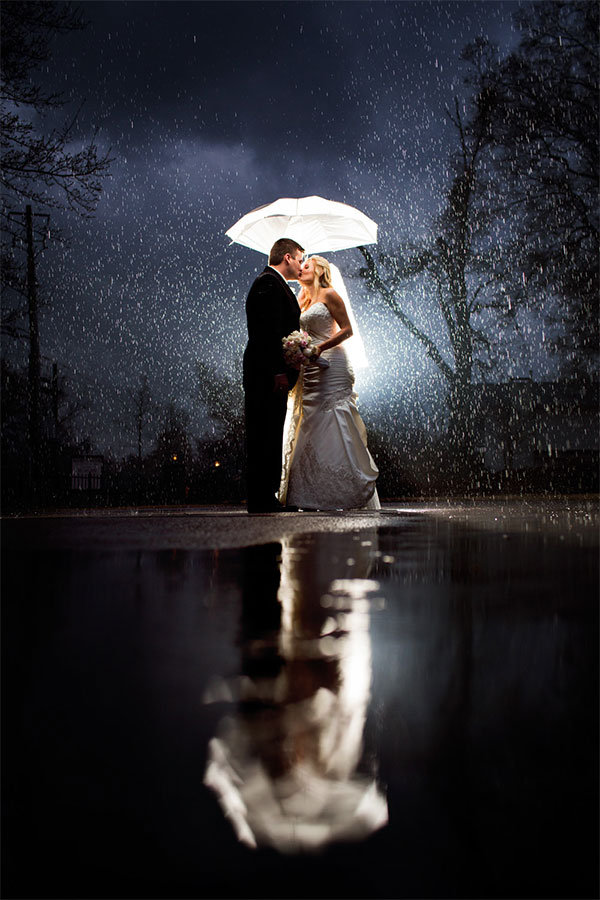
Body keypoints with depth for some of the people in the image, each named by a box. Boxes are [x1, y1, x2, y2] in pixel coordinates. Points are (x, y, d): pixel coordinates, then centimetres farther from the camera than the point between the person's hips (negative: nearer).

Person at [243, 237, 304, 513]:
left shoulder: (270, 283, 24)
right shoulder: (270, 283, -9)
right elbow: (270, 331, -18)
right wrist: (279, 371, -22)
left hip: (271, 376, 10)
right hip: (267, 376, -10)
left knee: (268, 439, 10)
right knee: (265, 438, -9)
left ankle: (264, 498, 13)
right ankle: (262, 499, -7)